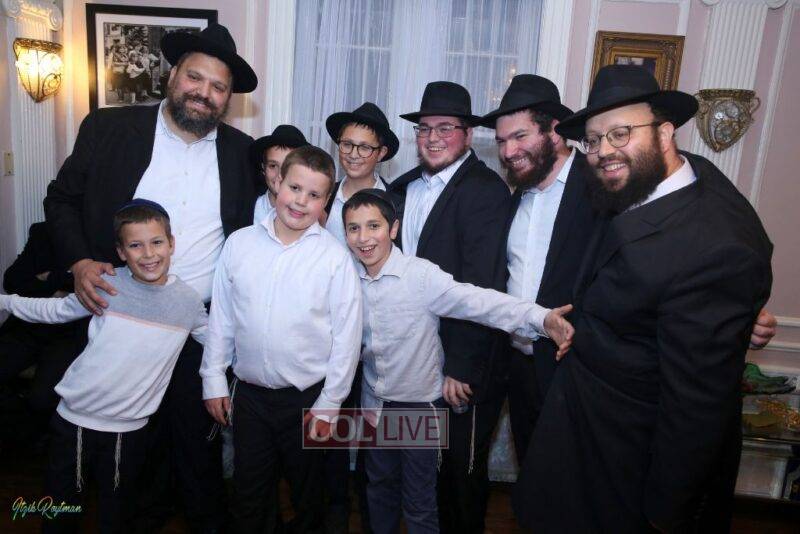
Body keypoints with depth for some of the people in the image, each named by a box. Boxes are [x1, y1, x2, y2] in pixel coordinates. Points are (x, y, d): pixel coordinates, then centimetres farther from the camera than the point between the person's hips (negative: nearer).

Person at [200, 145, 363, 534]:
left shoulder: (335, 256, -12)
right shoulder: (239, 243, -4)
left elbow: (347, 335, -9)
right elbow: (221, 317, 3)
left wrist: (328, 405, -6)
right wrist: (213, 381, 6)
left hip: (308, 397, -2)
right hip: (249, 393, 2)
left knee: (307, 493, 20)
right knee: (249, 494, 19)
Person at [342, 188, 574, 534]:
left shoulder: (420, 275, -22)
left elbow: (476, 301, -34)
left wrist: (539, 318, -48)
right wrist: (369, 404, 3)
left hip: (419, 404, -4)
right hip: (375, 403, 5)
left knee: (419, 502, 11)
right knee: (380, 486, 24)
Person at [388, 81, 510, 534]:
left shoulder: (485, 189, -14)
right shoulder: (404, 187, 8)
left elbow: (480, 286, -20)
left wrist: (461, 366, -21)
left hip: (463, 362, -6)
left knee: (461, 469, 11)